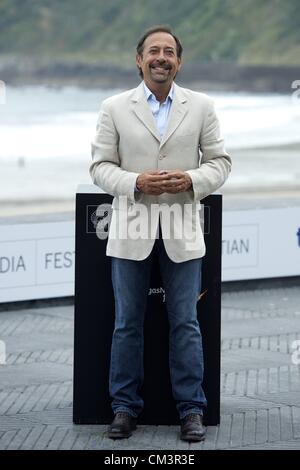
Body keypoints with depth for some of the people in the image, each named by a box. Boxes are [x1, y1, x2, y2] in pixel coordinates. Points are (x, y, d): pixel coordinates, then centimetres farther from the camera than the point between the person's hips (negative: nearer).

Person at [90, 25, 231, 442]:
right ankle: (125, 406, 15)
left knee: (185, 323, 3)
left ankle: (191, 408, 10)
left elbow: (219, 160, 6)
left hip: (181, 232, 0)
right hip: (131, 230, 0)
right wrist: (135, 183, -16)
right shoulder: (115, 109, 3)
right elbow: (100, 166, 2)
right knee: (127, 323, 6)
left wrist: (191, 180, -14)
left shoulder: (201, 107, 5)